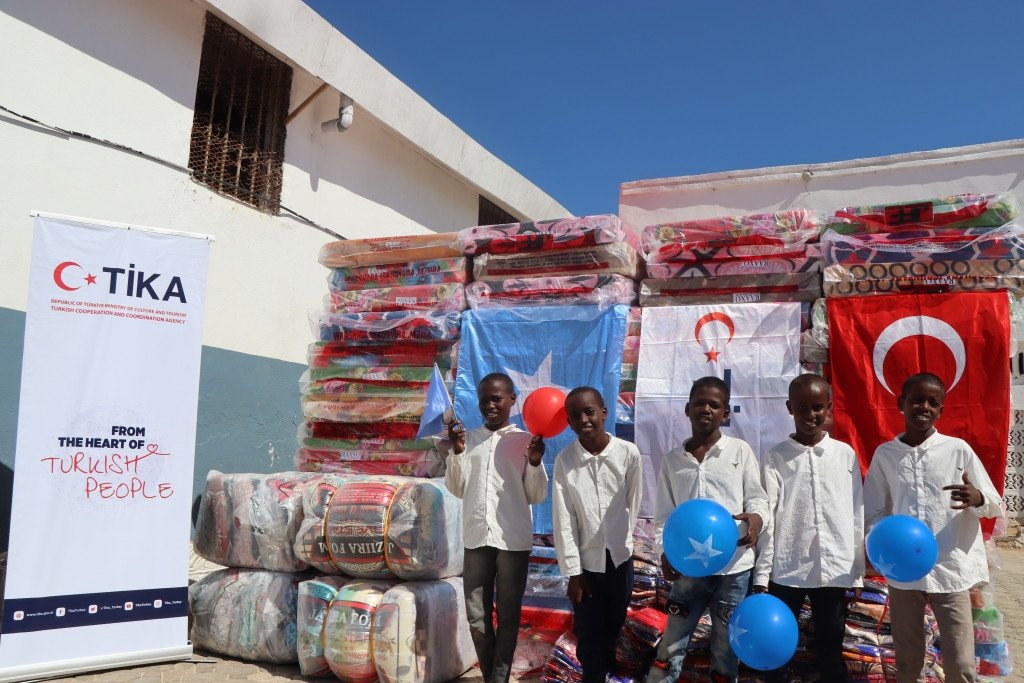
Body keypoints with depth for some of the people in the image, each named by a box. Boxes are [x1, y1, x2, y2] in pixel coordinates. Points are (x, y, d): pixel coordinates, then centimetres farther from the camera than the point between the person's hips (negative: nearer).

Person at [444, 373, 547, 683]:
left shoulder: (525, 441, 2)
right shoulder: (468, 438, 8)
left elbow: (536, 496, 2)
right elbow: (457, 489, 6)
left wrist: (535, 463, -14)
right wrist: (457, 452, -7)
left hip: (513, 540, -2)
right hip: (477, 538, 2)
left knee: (508, 615, 5)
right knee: (477, 616, 7)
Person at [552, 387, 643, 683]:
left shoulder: (629, 453, -11)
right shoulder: (564, 461, -11)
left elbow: (633, 502, 3)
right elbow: (563, 521, -10)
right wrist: (573, 572, -10)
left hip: (620, 558, 1)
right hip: (586, 561, -1)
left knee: (614, 626, 18)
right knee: (588, 633, 6)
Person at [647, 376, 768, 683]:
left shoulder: (740, 450, 0)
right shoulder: (672, 459, 5)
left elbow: (756, 496, 0)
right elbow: (664, 514, 8)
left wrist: (757, 516, -23)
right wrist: (665, 550, -6)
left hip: (733, 567, -1)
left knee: (726, 648, 13)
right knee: (671, 648, 7)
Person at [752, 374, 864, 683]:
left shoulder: (846, 454, 4)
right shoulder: (774, 458, -1)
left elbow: (857, 516, 7)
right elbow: (766, 520, -3)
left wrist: (858, 570, 6)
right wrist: (761, 575, -6)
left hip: (835, 571, 1)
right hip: (786, 571, -1)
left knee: (831, 652, 12)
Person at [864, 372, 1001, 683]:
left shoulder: (958, 449, -2)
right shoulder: (884, 454, 2)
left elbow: (995, 504, 2)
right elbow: (873, 512, 7)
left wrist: (977, 499, -21)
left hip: (951, 569, -1)